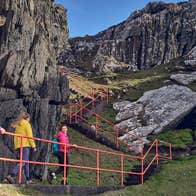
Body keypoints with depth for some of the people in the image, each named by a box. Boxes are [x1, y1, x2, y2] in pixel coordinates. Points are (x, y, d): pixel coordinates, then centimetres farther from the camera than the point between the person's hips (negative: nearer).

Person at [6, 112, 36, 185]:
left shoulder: (17, 125, 21)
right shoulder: (27, 124, 0)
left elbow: (15, 137, 18)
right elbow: (30, 136, -8)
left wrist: (16, 147, 17)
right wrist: (33, 146, -7)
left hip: (18, 146, 8)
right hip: (25, 145, -8)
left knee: (26, 162, 11)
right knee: (23, 162, -11)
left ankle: (28, 180, 7)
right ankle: (11, 176, -25)